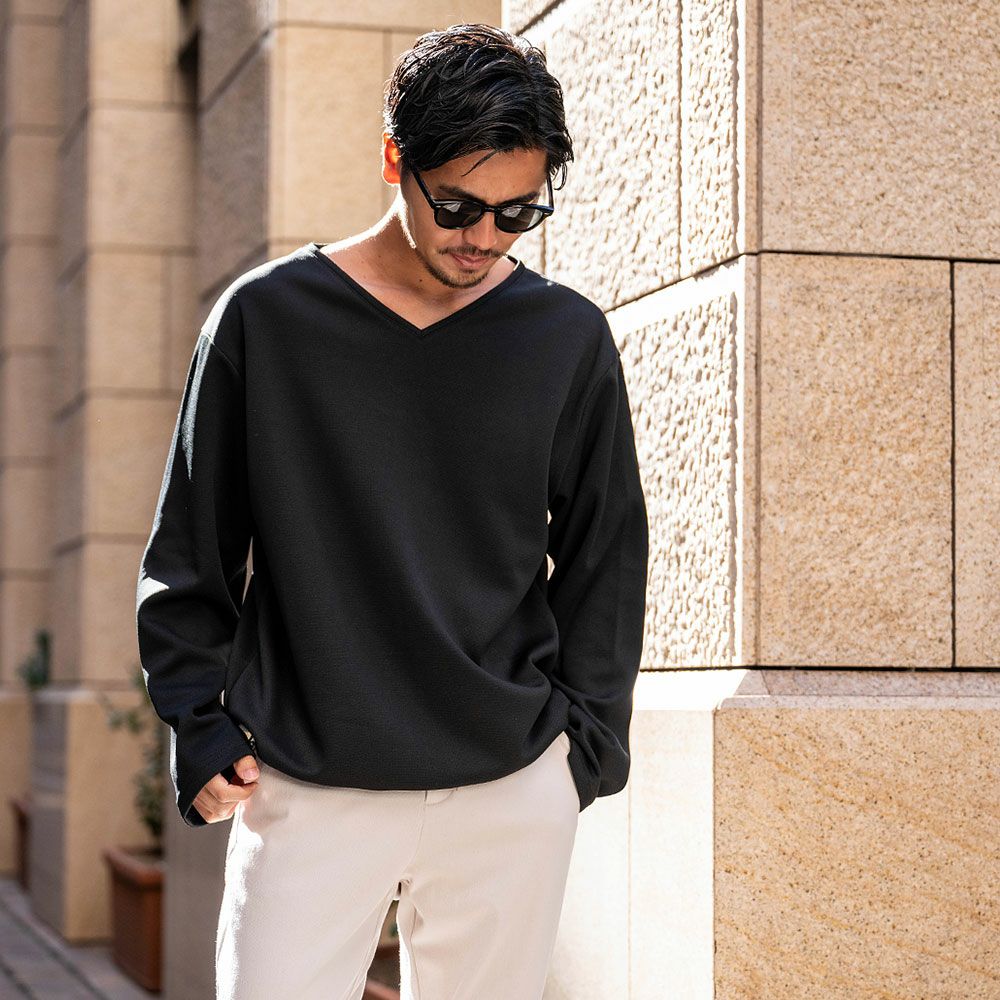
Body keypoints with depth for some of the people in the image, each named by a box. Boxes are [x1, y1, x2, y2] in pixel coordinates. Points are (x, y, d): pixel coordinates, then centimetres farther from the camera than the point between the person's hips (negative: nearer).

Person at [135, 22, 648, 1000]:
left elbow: (604, 559, 12)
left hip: (512, 787, 1)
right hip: (306, 785, -1)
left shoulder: (570, 339, 5)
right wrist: (202, 732, 0)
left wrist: (581, 737, 6)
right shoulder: (266, 319, 0)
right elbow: (189, 553, 6)